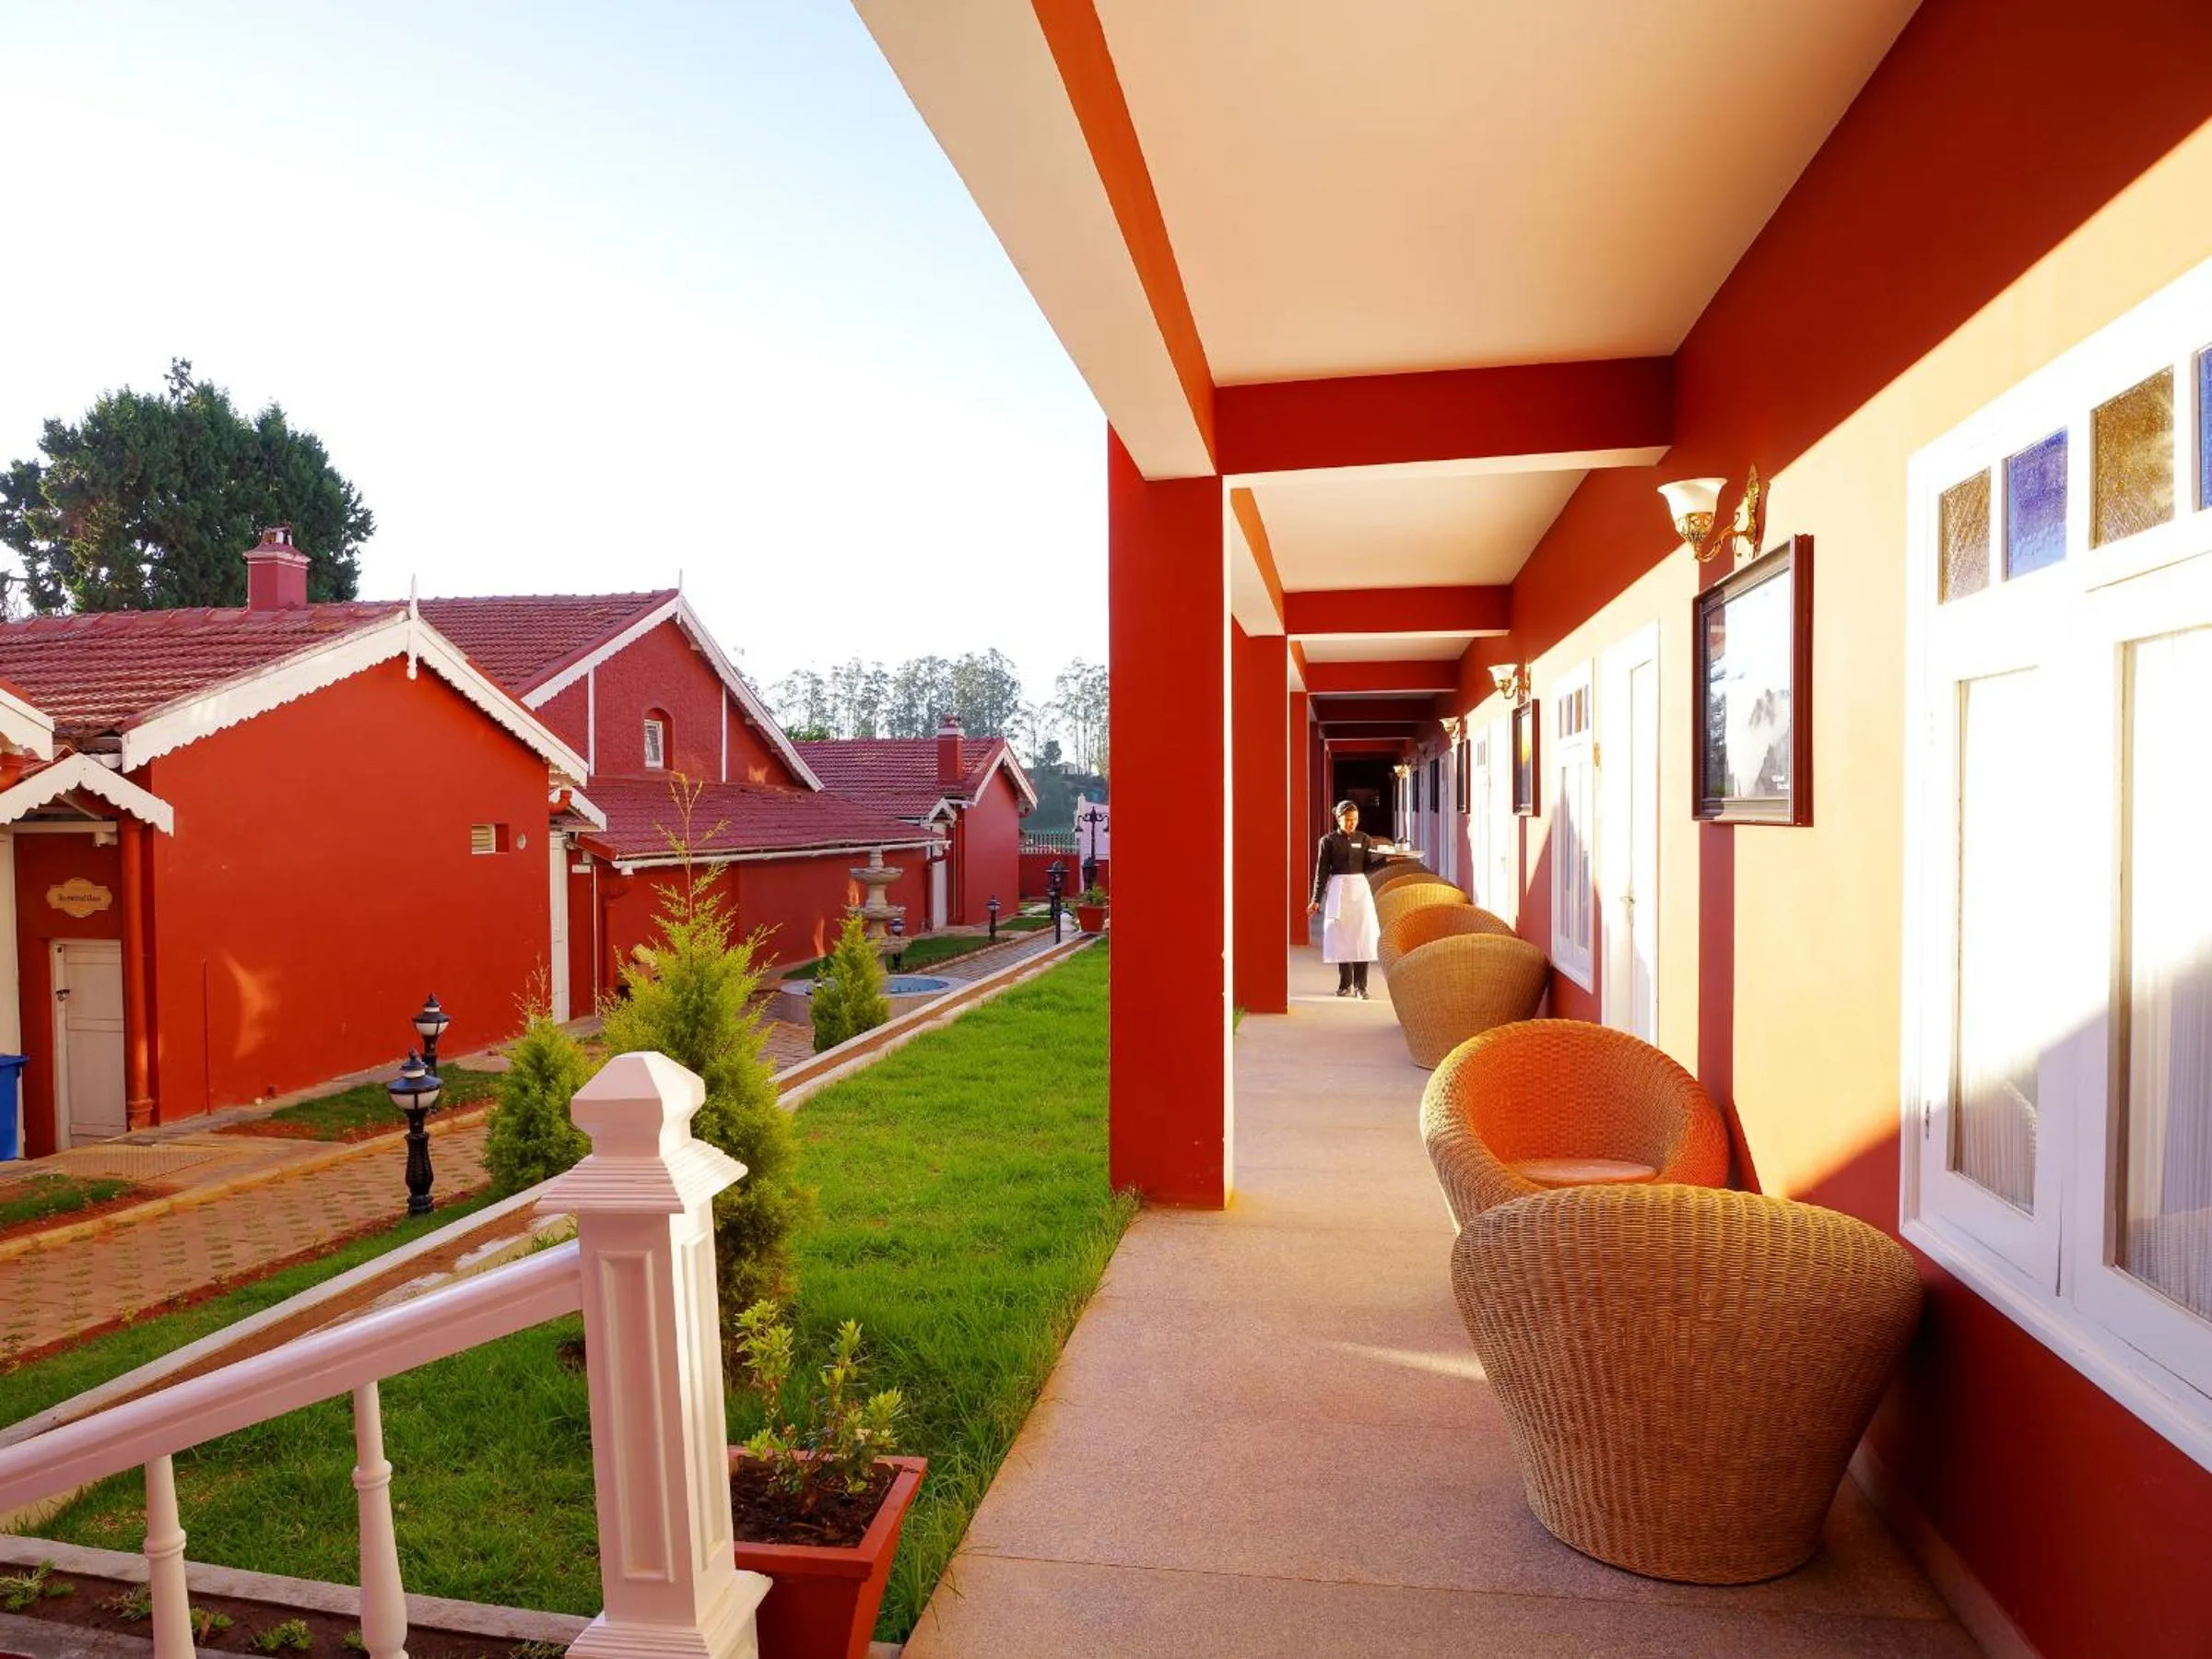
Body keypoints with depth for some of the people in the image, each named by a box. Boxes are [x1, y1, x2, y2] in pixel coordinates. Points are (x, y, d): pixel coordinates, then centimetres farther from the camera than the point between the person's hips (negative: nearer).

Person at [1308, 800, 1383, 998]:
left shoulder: (1365, 840, 7)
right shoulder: (1328, 841, 0)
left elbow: (1370, 865, 1)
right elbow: (1321, 872, 0)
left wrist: (1387, 859, -18)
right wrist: (1316, 900, -2)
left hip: (1360, 888, 1)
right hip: (1337, 889, -1)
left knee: (1362, 937, -3)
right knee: (1341, 937, 3)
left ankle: (1360, 985, 3)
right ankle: (1345, 984, 14)